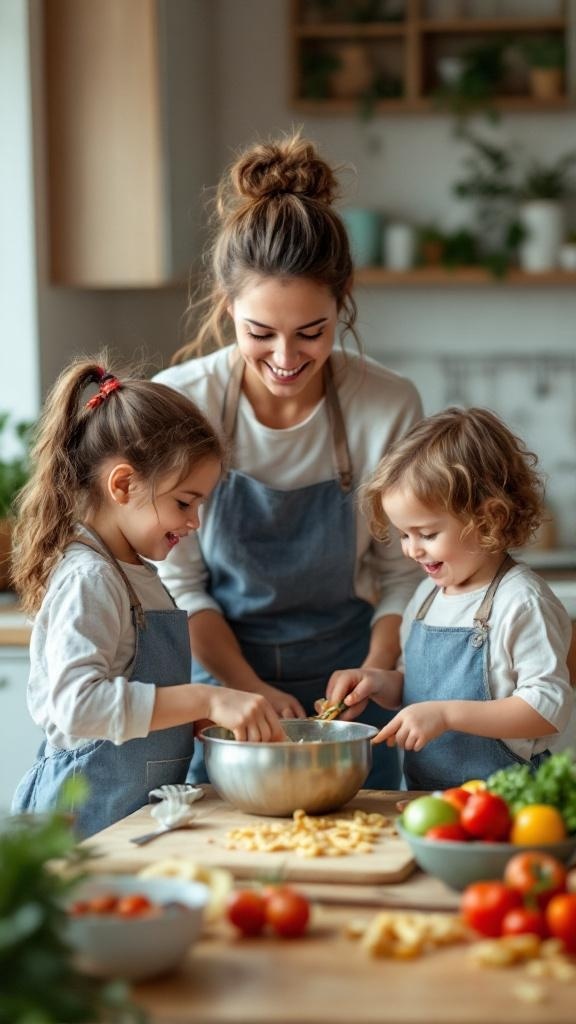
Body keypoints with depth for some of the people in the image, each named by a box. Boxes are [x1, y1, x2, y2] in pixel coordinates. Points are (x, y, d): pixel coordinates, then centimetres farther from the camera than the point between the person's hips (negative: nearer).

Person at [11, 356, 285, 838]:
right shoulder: (90, 580, -15)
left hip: (139, 812, 9)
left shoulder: (135, 574, 14)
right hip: (89, 821, -9)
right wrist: (207, 700, -30)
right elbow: (76, 702, -29)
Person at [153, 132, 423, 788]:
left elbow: (401, 571, -3)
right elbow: (180, 581, -8)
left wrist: (376, 669, -18)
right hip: (219, 688, 0)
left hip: (343, 691, 1)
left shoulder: (389, 407, -12)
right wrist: (252, 689, -17)